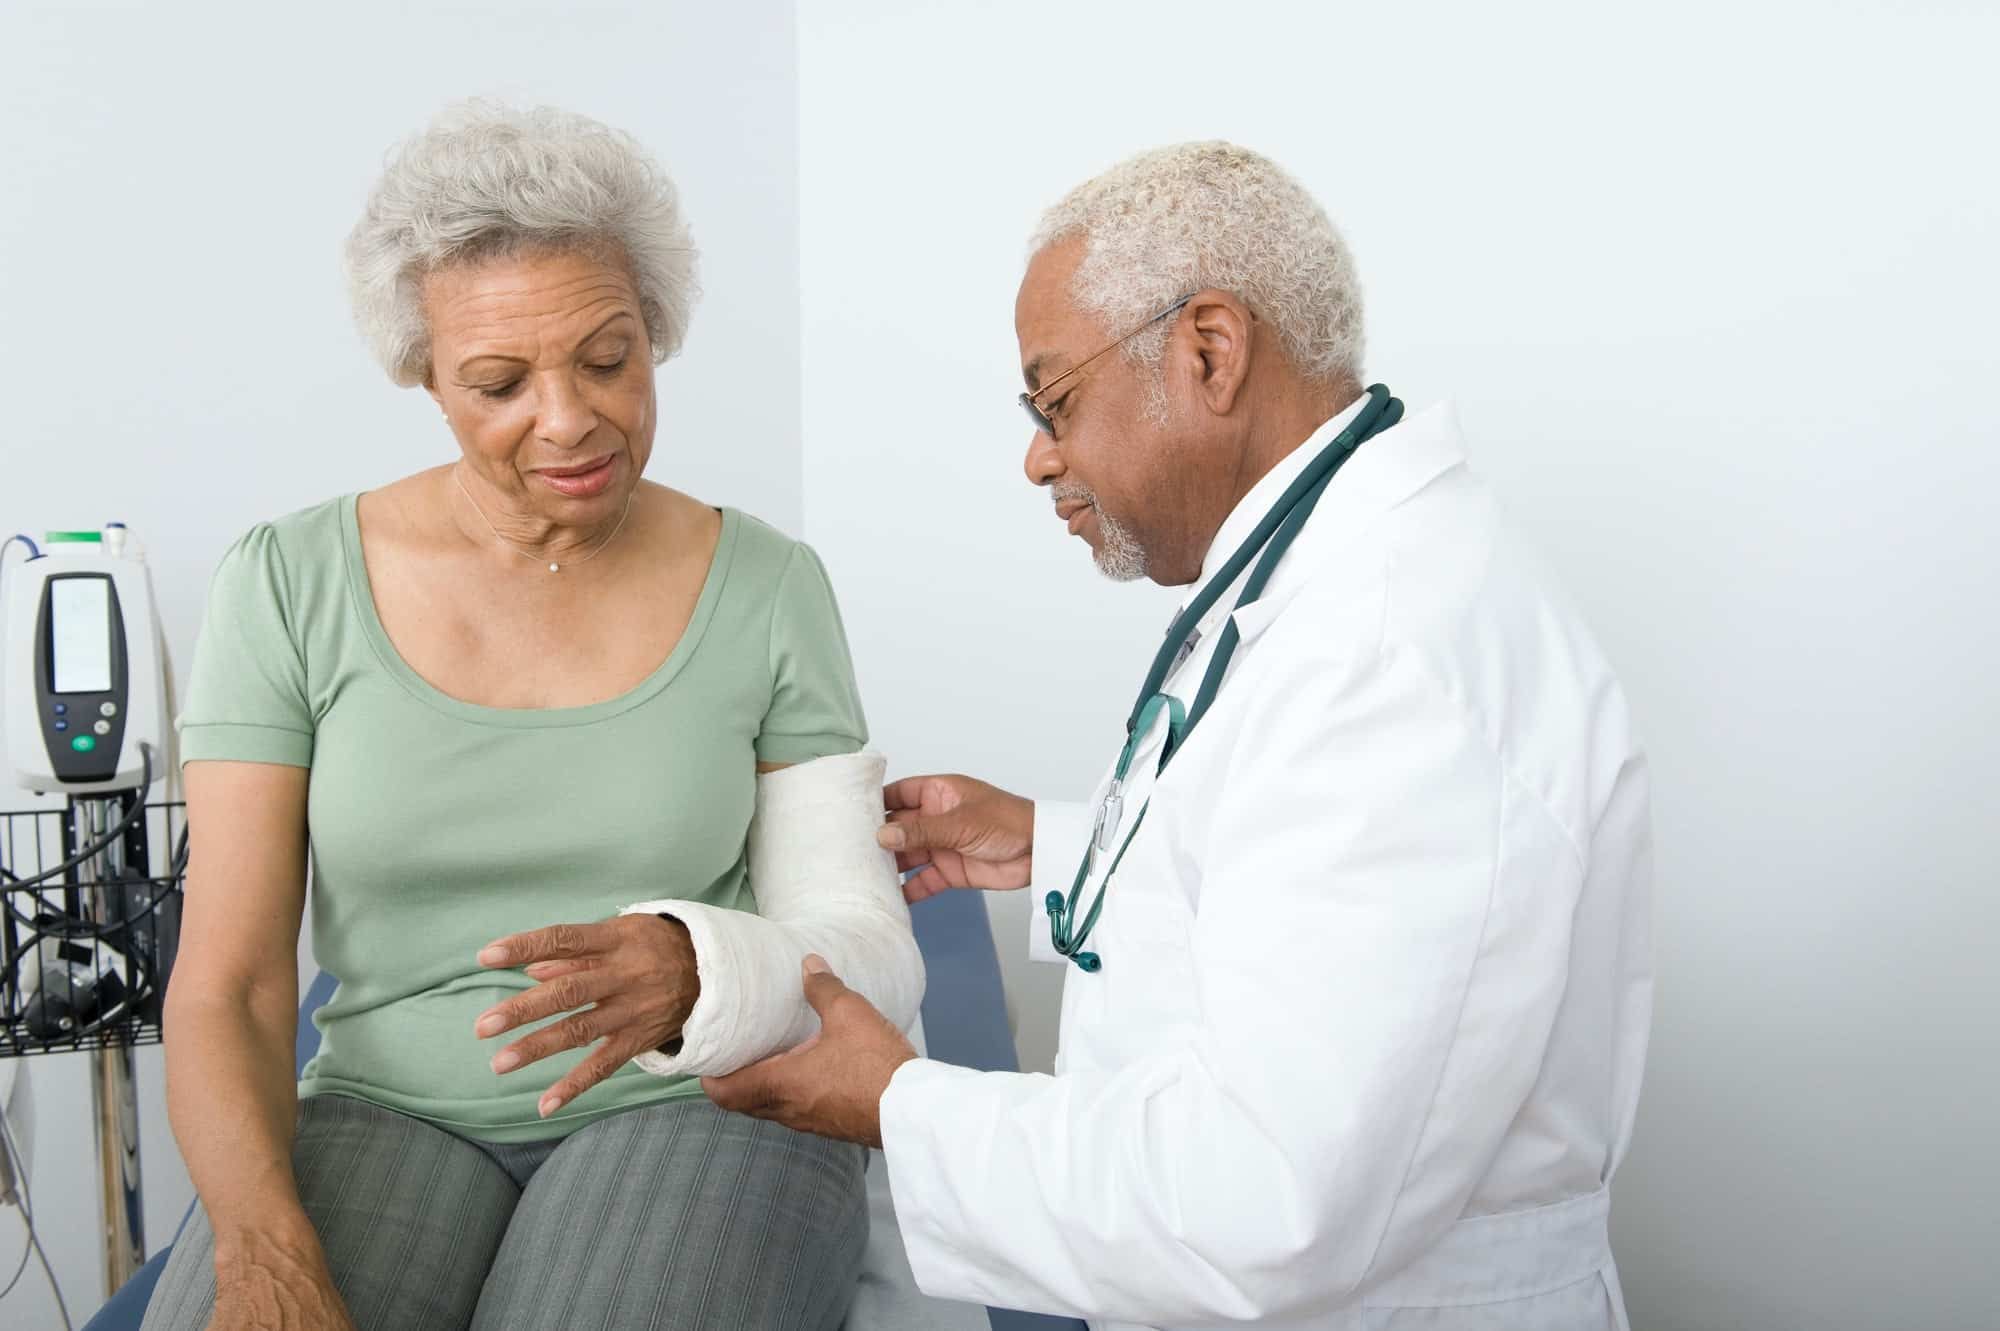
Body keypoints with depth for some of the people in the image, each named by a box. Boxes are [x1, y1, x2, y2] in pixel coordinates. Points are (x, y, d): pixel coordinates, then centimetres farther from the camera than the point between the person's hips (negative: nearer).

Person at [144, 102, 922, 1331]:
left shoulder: (768, 592, -3)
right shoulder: (290, 585, -3)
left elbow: (867, 959, -5)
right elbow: (225, 991, -5)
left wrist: (691, 976, -28)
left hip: (700, 1109, 0)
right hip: (389, 1129, 1)